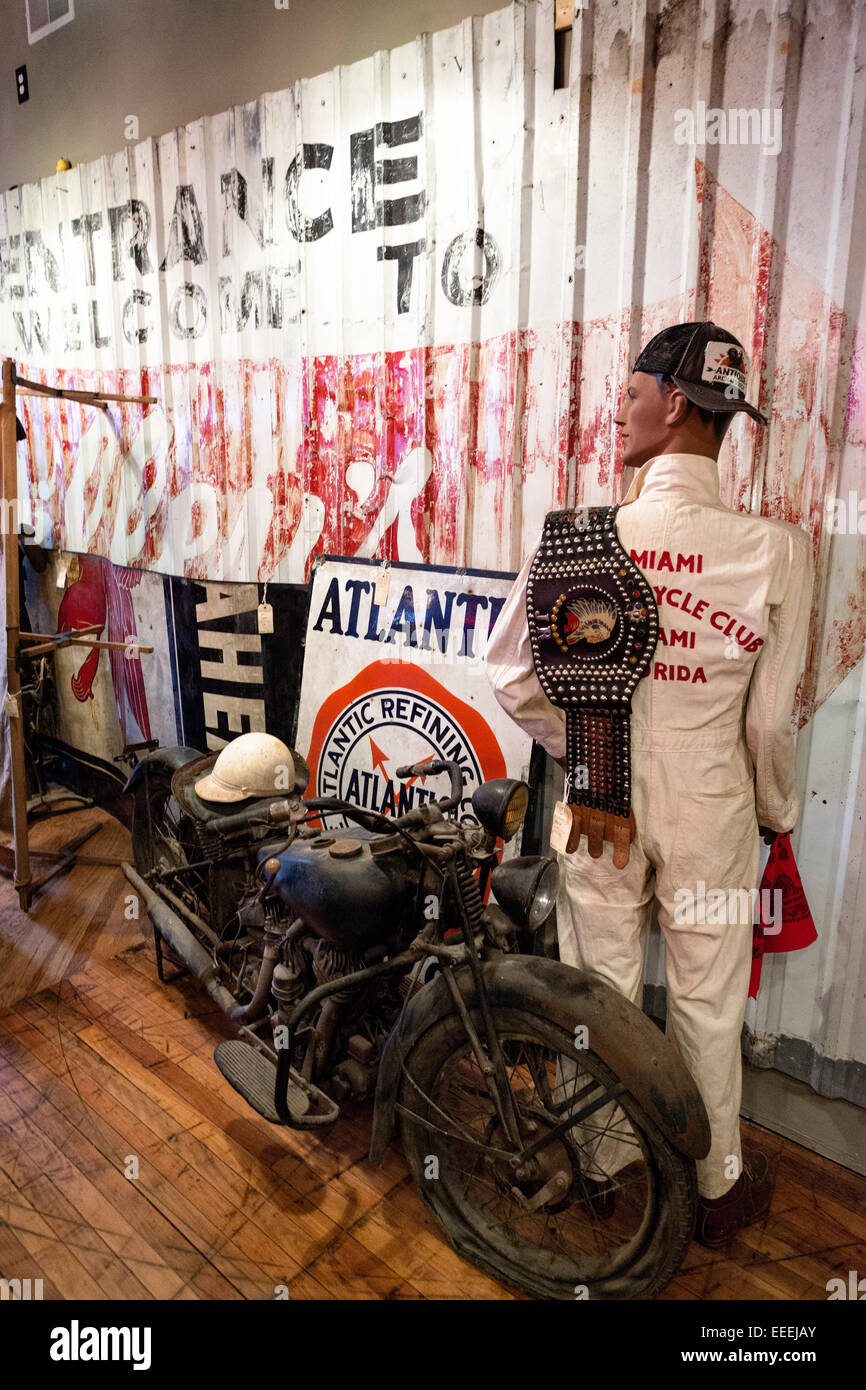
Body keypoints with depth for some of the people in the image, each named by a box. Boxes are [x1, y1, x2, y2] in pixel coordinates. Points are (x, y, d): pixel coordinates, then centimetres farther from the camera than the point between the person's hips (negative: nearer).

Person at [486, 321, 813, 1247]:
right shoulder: (774, 547, -16)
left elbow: (511, 675, -11)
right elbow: (770, 717, -9)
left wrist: (576, 742, 6)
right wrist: (778, 808, 9)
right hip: (708, 805, 0)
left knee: (600, 989, 20)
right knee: (706, 1005, 19)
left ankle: (600, 1162, 44)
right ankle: (716, 1186, 43)